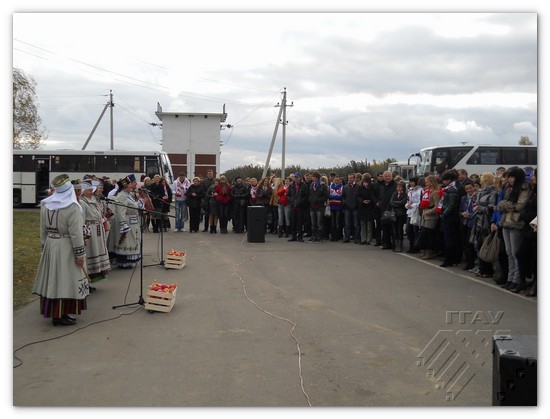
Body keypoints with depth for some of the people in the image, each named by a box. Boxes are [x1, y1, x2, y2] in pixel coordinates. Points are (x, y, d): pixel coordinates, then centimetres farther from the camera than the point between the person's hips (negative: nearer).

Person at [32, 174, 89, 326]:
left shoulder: (45, 205, 4)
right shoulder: (72, 207, -17)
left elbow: (43, 230, 10)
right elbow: (75, 233, -17)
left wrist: (44, 247, 19)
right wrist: (80, 254, -13)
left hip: (50, 246, 7)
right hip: (66, 248, -7)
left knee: (52, 279, 15)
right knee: (65, 280, 1)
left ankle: (50, 311, 27)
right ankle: (62, 315, 6)